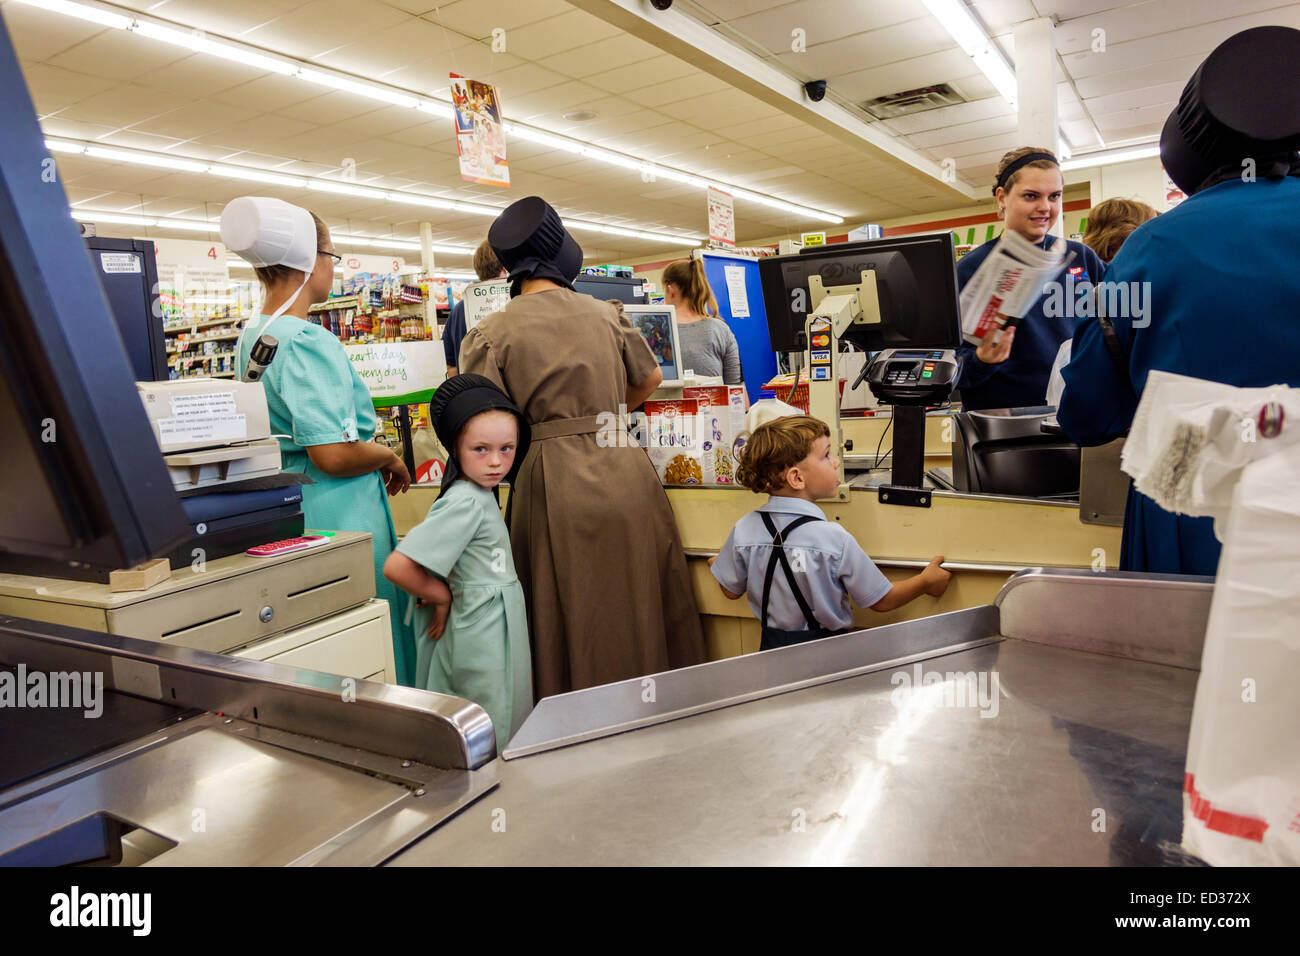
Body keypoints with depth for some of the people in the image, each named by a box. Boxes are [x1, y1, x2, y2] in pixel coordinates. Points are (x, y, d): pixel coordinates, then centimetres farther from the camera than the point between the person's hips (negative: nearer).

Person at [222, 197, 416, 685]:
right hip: (334, 516, -10)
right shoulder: (309, 342, -19)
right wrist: (390, 458, -8)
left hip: (281, 512, 10)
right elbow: (333, 455, -26)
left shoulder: (250, 337, 11)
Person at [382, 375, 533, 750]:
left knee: (508, 742, 18)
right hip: (480, 638, -9)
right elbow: (397, 566, -27)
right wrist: (443, 597, -12)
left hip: (502, 631, 9)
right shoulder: (465, 503, -21)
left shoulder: (481, 495, 6)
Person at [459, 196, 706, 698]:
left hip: (552, 478, -2)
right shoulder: (605, 313, 7)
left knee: (567, 615, 6)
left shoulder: (492, 333, -2)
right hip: (623, 467, 3)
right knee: (639, 603, 14)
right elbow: (650, 378, 22)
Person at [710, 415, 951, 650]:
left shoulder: (743, 530, -10)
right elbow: (881, 601, -10)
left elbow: (732, 591, 4)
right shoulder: (834, 539, -21)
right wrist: (925, 581, 6)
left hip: (773, 646, 5)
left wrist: (718, 564, 25)